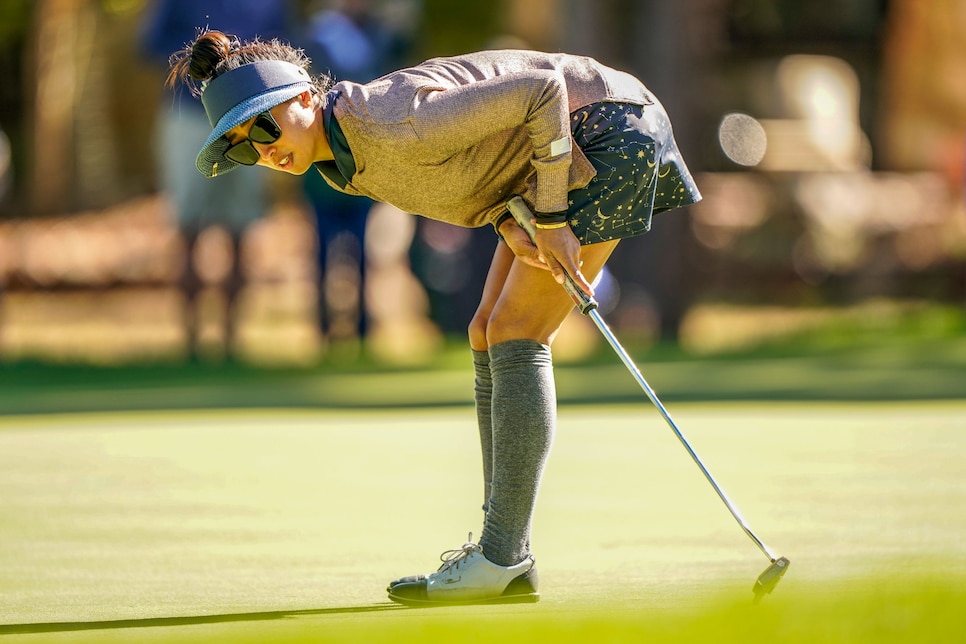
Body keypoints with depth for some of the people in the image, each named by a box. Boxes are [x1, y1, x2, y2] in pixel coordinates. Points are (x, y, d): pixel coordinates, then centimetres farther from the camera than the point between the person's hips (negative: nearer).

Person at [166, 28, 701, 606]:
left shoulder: (396, 127, -31)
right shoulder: (341, 164, -3)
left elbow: (542, 88, -28)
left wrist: (551, 220, -22)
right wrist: (510, 225, -12)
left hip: (609, 132, -9)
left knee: (513, 337, -13)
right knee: (488, 339, 6)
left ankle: (501, 561, -12)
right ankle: (510, 561, 8)